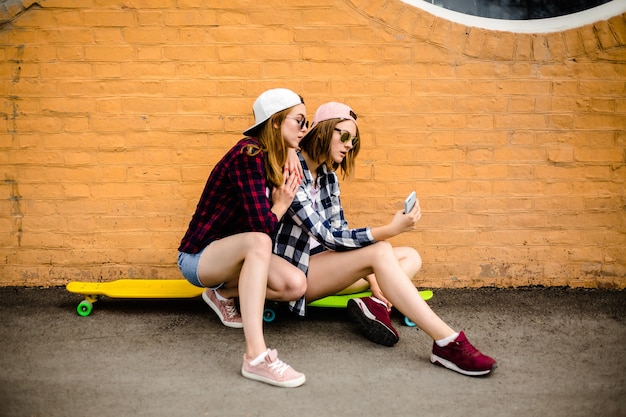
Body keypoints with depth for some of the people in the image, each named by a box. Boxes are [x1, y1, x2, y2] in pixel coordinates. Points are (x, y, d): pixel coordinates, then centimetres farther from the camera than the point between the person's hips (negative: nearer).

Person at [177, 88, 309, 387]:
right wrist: (282, 204, -8)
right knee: (257, 241, -39)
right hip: (198, 256, -8)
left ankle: (223, 294, 9)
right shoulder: (248, 155, -22)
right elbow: (262, 226, -29)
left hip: (232, 254, 8)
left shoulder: (273, 160, 4)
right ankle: (256, 357, -43)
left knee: (296, 284, -17)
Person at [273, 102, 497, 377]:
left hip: (322, 261, 9)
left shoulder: (328, 176, 10)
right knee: (380, 251, -29)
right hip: (295, 271, -9)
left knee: (411, 257, 1)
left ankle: (375, 304, -28)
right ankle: (447, 343, -34)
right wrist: (390, 230, -30)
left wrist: (374, 281, -3)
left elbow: (339, 231, 9)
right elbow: (327, 236, -23)